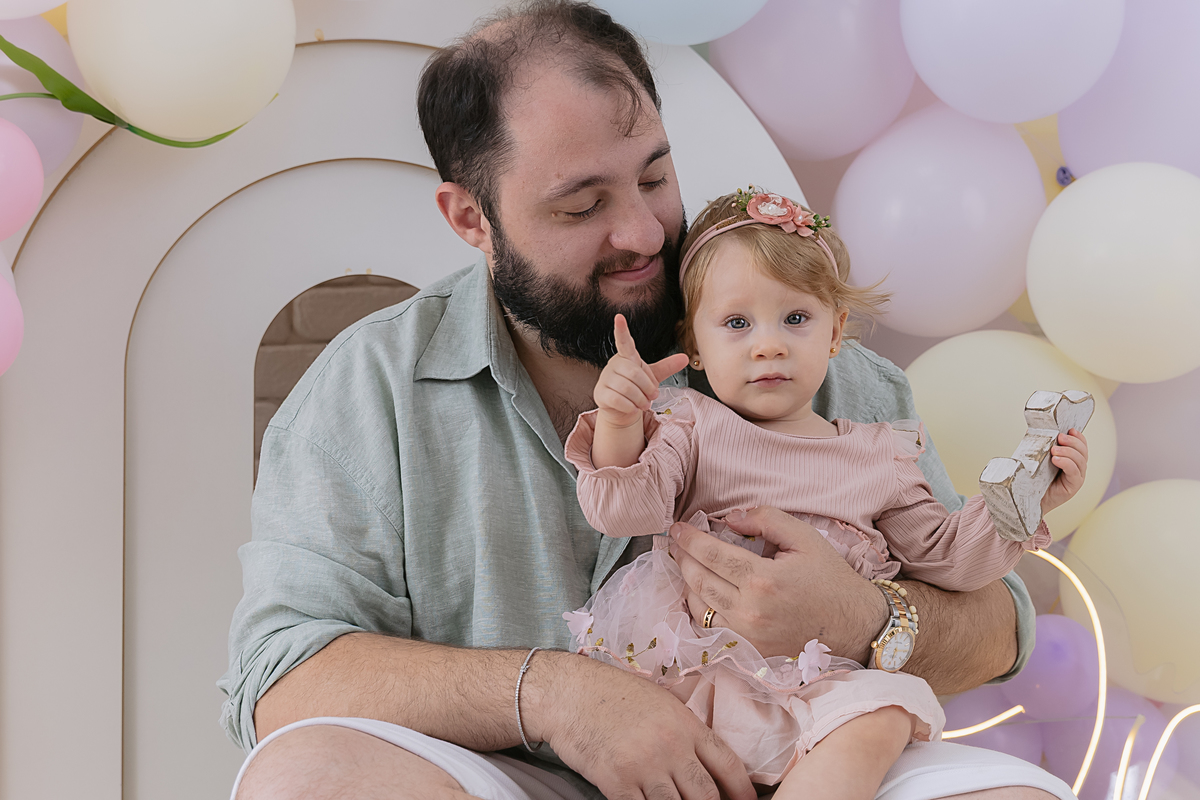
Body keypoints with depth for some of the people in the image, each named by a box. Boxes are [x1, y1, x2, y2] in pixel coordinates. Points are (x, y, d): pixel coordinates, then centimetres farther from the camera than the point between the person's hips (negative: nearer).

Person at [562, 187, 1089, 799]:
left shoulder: (880, 457, 14)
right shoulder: (689, 427, 9)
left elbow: (944, 557, 18)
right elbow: (625, 509, -5)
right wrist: (620, 425, -23)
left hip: (814, 689, 0)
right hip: (691, 676, 0)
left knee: (885, 713, -29)